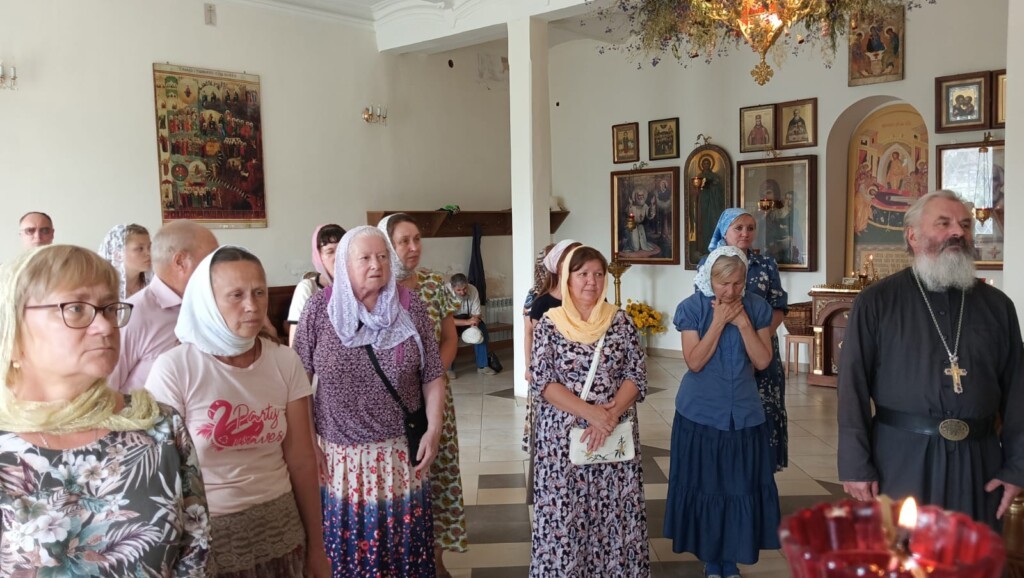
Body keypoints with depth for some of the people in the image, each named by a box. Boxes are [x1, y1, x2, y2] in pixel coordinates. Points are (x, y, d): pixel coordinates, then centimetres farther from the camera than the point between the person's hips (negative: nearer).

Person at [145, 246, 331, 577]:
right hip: (205, 533, -3)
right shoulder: (174, 369, -15)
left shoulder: (285, 362, -4)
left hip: (281, 527, 3)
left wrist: (316, 547, 5)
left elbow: (302, 460, 0)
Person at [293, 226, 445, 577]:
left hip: (400, 452, 1)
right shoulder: (320, 309, -5)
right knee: (342, 543, 9)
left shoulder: (411, 309, -2)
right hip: (339, 454, 0)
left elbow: (433, 376, 3)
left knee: (402, 543, 10)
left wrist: (434, 429, -4)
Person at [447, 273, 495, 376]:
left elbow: (476, 314, -9)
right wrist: (467, 322, -40)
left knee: (482, 328, -22)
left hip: (466, 319, 4)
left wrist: (473, 324, -32)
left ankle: (482, 365, -13)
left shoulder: (473, 290, -16)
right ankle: (448, 368, -22)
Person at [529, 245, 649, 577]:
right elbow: (542, 381, -9)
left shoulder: (620, 321, 3)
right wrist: (589, 412, -19)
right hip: (564, 435, -1)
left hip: (615, 434, 2)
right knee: (564, 515, 4)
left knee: (615, 512, 7)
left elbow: (637, 374, -2)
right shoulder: (550, 323, -2)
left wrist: (611, 415, -17)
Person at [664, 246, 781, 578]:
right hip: (700, 415, -2)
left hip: (744, 415, 2)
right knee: (705, 488, 7)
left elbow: (763, 361, -8)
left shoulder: (757, 308, -2)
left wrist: (742, 322, -17)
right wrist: (719, 322, -21)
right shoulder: (692, 308, -9)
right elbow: (694, 362, -15)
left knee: (740, 489, 7)